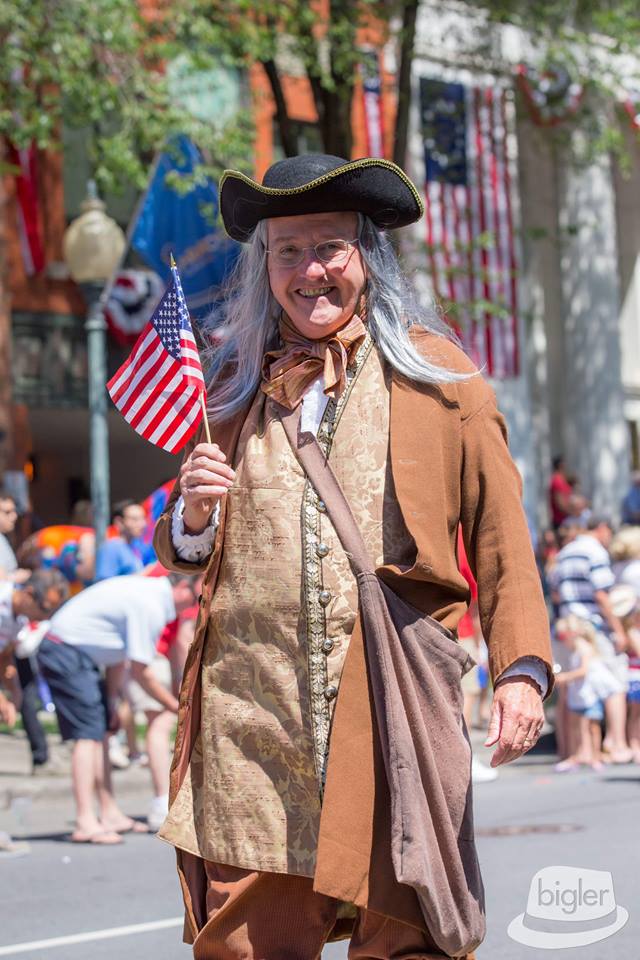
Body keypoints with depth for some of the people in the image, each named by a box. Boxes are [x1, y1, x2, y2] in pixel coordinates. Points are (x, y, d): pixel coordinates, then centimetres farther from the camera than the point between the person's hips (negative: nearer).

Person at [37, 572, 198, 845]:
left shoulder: (147, 590, 10)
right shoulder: (150, 607, -20)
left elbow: (117, 651, 15)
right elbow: (140, 672, -16)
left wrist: (112, 698, 15)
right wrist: (176, 707, -4)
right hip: (67, 654, -11)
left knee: (101, 730, 12)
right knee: (89, 733, -13)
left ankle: (110, 814, 17)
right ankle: (85, 823, -16)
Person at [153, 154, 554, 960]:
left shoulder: (435, 374, 9)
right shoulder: (231, 385, 16)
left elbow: (499, 533, 7)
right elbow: (182, 554, 23)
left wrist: (521, 668, -5)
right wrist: (193, 515, 0)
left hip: (394, 705, -2)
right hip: (250, 708, 2)